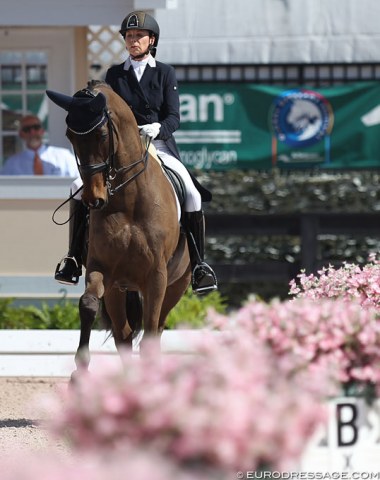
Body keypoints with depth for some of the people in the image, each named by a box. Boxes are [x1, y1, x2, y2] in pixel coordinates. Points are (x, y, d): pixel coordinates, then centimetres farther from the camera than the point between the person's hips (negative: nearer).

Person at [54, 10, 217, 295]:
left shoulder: (165, 74, 6)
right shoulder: (115, 75, 11)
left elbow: (174, 117, -2)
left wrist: (158, 128, -23)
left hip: (159, 146, -2)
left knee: (191, 193, -25)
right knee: (81, 187, -20)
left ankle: (199, 264, -14)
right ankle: (74, 259, -13)